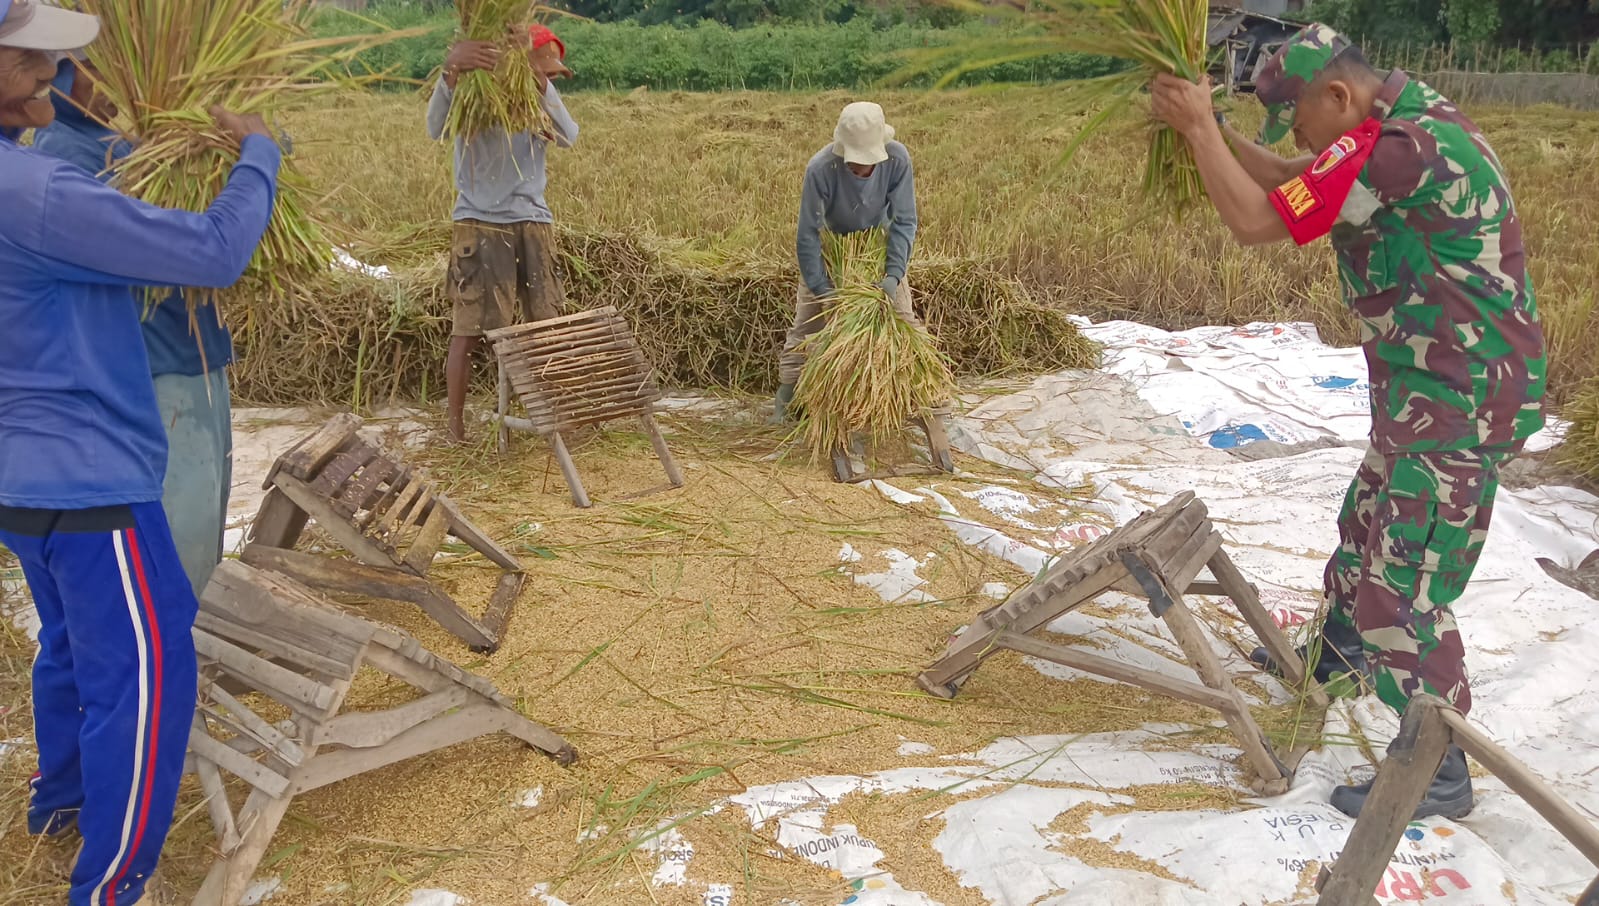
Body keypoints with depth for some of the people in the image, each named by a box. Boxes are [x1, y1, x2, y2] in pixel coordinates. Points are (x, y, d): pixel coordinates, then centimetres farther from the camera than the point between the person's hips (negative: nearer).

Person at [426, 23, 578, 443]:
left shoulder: (541, 90, 7)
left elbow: (568, 137, -13)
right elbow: (436, 128, -26)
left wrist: (540, 83, -27)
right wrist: (452, 66, -42)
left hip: (533, 223, 4)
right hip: (480, 224, -4)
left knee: (550, 325, 8)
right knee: (468, 330, -2)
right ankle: (455, 427, 7)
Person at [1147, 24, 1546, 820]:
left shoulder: (1395, 147, -25)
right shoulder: (1412, 122, 7)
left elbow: (1256, 221, -20)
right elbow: (1290, 183, 16)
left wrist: (1198, 127, -10)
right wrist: (1208, 127, 7)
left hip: (1457, 402, -10)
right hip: (1435, 389, 10)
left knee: (1407, 585, -4)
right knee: (1367, 527, 26)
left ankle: (1439, 772, 8)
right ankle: (1335, 653, 48)